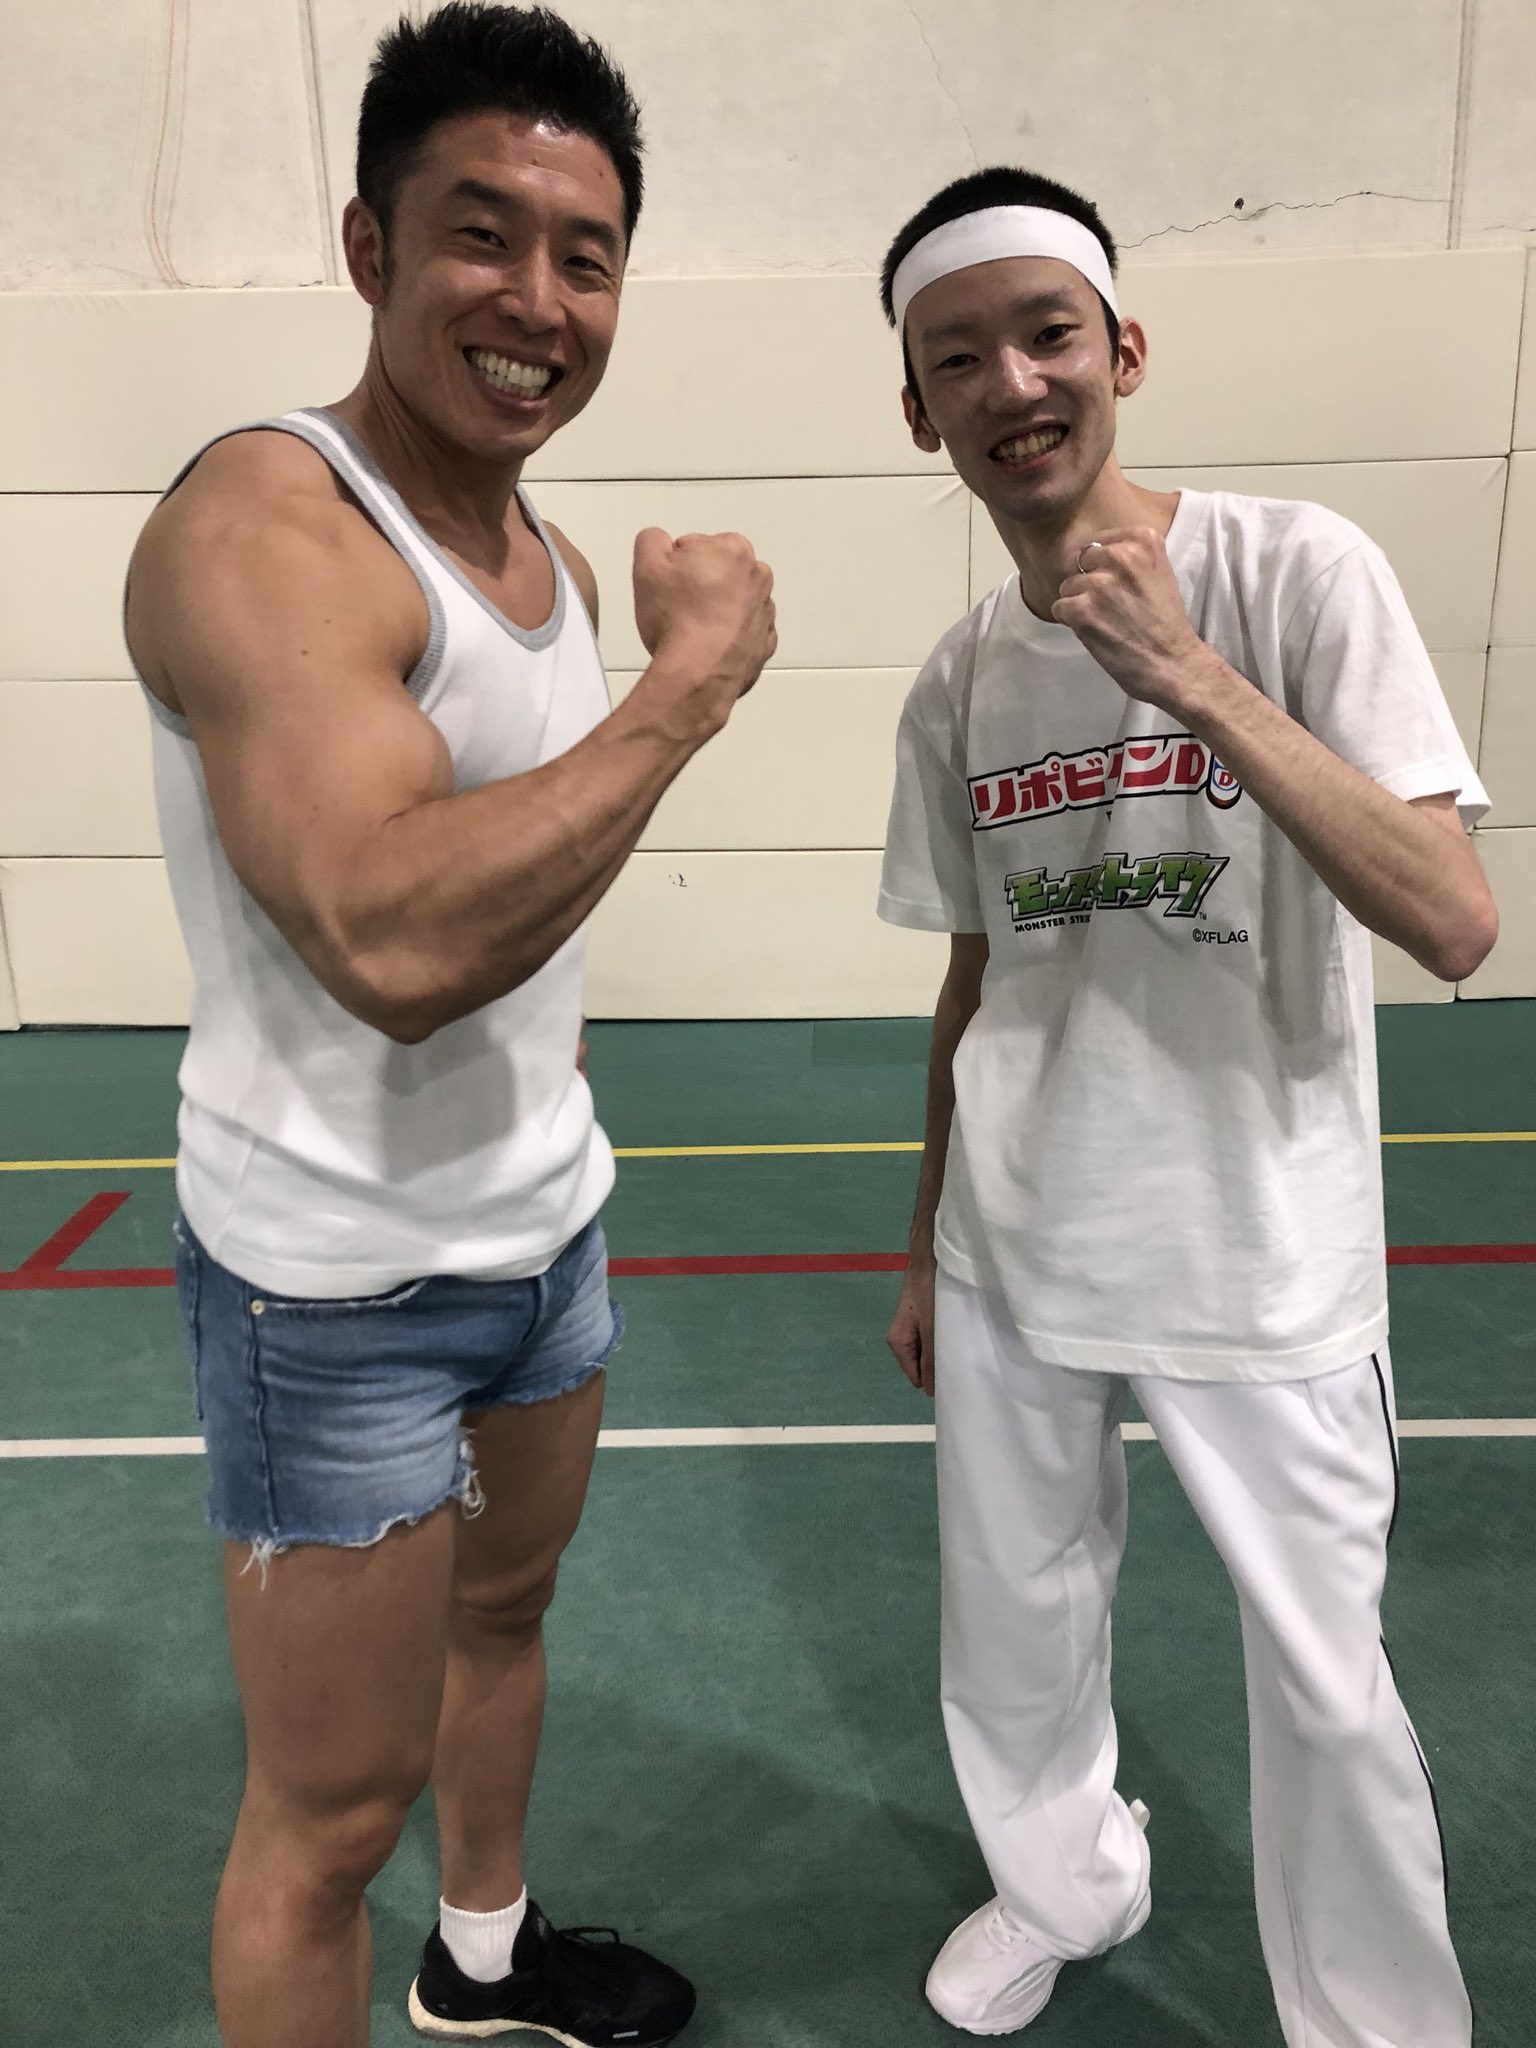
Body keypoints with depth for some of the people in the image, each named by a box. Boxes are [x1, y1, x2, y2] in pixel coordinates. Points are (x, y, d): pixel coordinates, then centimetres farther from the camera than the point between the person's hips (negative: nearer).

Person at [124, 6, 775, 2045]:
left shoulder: (551, 554, 6)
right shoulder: (266, 526, -21)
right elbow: (392, 936, -36)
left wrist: (554, 1156, 17)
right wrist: (695, 679, -27)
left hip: (545, 1225, 9)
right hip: (342, 1283, -9)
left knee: (507, 1601, 27)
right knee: (334, 1807, 8)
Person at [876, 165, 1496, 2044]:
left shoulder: (1295, 571, -11)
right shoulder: (955, 685, 2)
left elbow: (1454, 924, -20)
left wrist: (1192, 679, -28)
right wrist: (925, 1249, 14)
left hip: (1261, 1269, -4)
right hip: (1011, 1263, 4)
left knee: (1323, 1689, 8)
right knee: (1009, 1638, 18)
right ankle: (1070, 1887, 49)